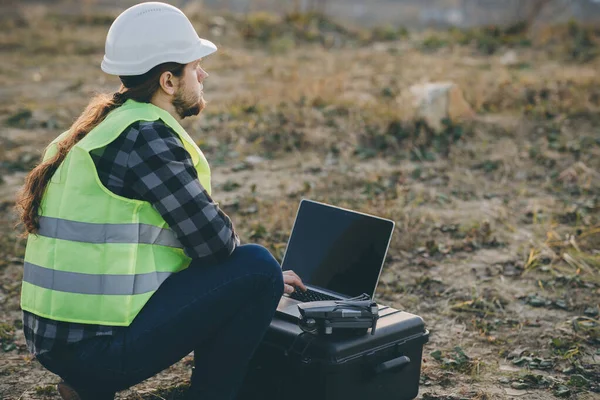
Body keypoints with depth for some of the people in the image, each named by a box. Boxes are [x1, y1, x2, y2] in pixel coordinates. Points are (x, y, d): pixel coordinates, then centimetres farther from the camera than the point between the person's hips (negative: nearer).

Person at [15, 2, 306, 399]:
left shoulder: (109, 126, 14)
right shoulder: (145, 136, -15)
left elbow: (191, 231, 20)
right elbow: (211, 239, -15)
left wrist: (252, 278, 18)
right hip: (99, 348, -9)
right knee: (257, 267, -7)